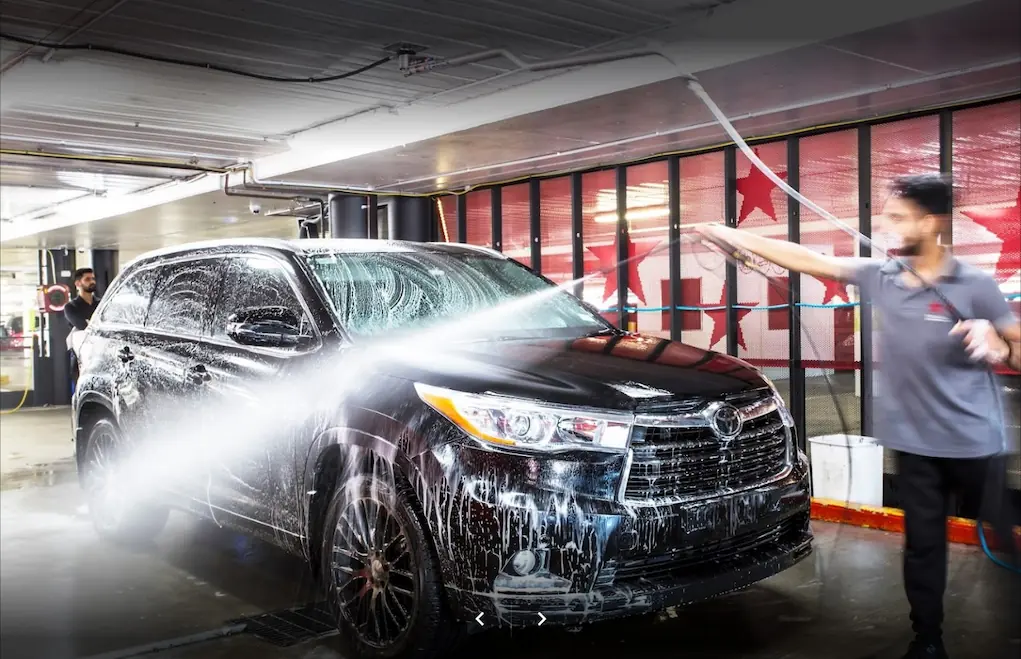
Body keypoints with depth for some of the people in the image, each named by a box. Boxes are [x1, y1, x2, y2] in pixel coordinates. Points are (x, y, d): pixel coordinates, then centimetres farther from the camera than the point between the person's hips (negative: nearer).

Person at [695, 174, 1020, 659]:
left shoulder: (974, 286, -11)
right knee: (922, 545, 14)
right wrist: (732, 235, 2)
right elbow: (805, 259, 2)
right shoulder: (878, 276, 0)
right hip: (914, 442, 4)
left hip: (975, 442, -3)